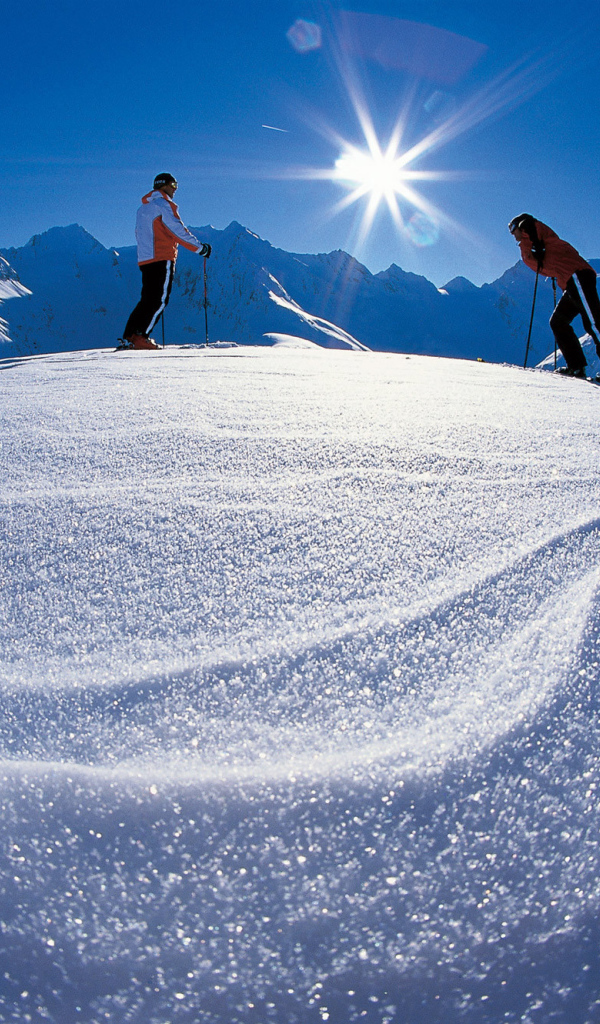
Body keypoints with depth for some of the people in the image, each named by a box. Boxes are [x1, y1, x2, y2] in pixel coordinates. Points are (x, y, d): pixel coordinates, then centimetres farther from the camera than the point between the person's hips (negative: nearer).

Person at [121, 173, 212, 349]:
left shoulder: (143, 207, 23)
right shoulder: (163, 203, -4)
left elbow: (139, 234, 25)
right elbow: (178, 230, -10)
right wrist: (200, 247, -5)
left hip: (145, 260, 9)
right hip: (162, 258, -9)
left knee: (148, 298, 11)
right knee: (160, 299, -8)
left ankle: (129, 336, 5)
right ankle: (140, 336, -14)